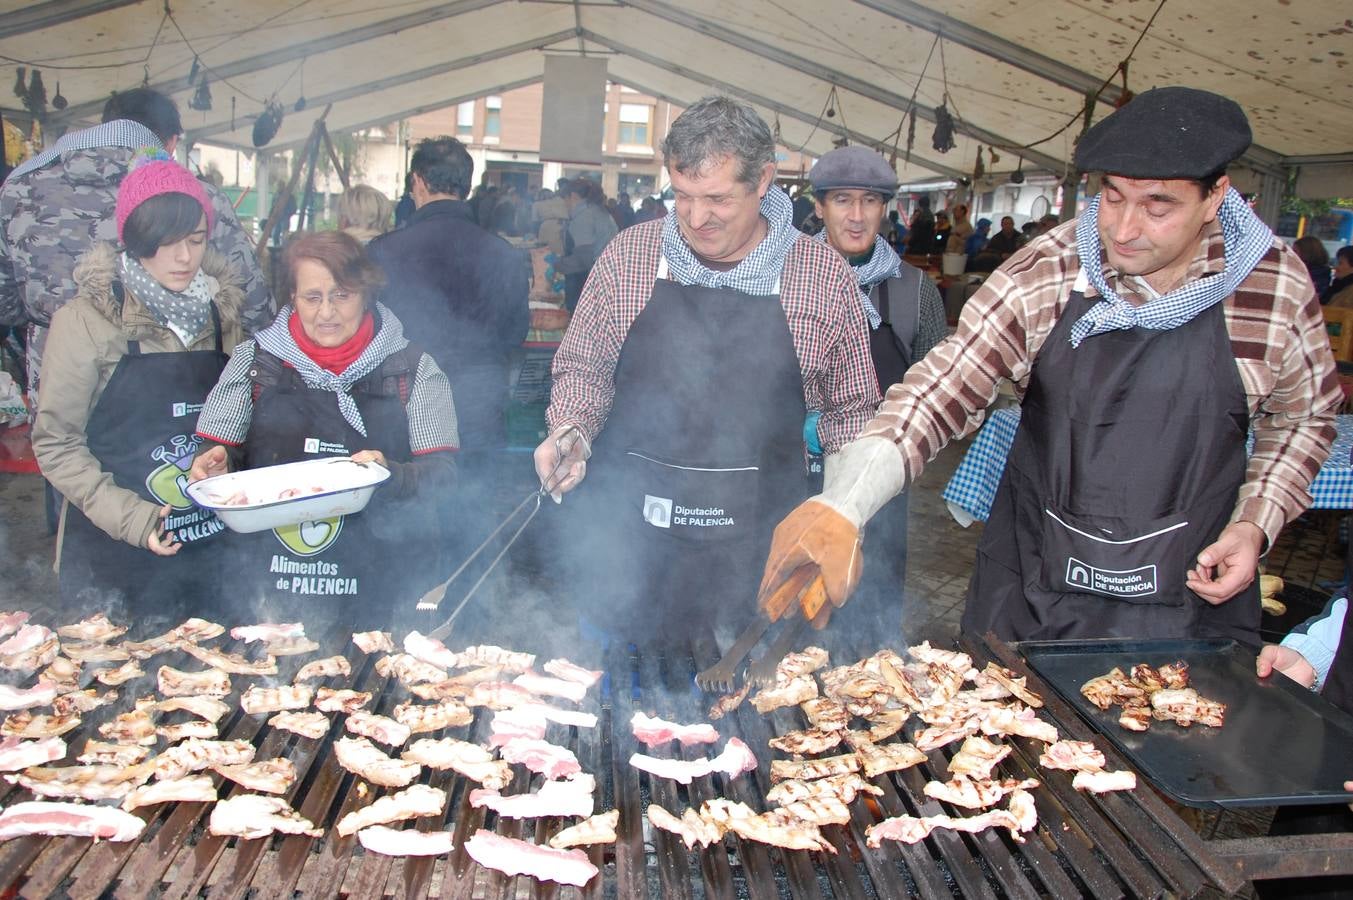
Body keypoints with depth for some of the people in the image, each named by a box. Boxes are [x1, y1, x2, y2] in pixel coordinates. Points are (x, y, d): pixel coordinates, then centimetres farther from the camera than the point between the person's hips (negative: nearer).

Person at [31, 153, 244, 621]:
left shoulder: (221, 309, 3)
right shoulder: (85, 319, -9)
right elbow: (55, 443, -7)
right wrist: (127, 516, -18)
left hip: (210, 549, 4)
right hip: (112, 557, -3)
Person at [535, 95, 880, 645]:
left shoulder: (826, 276, -3)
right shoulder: (627, 255, -1)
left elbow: (851, 410, 7)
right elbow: (582, 366, 11)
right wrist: (570, 430, -8)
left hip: (756, 543, 0)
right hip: (625, 529, 1)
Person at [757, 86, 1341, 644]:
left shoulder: (1278, 284, -9)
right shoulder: (1045, 273, -13)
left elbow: (1305, 417, 7)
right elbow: (942, 389, -19)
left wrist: (1255, 525, -7)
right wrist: (843, 504, -33)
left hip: (1192, 597, 1)